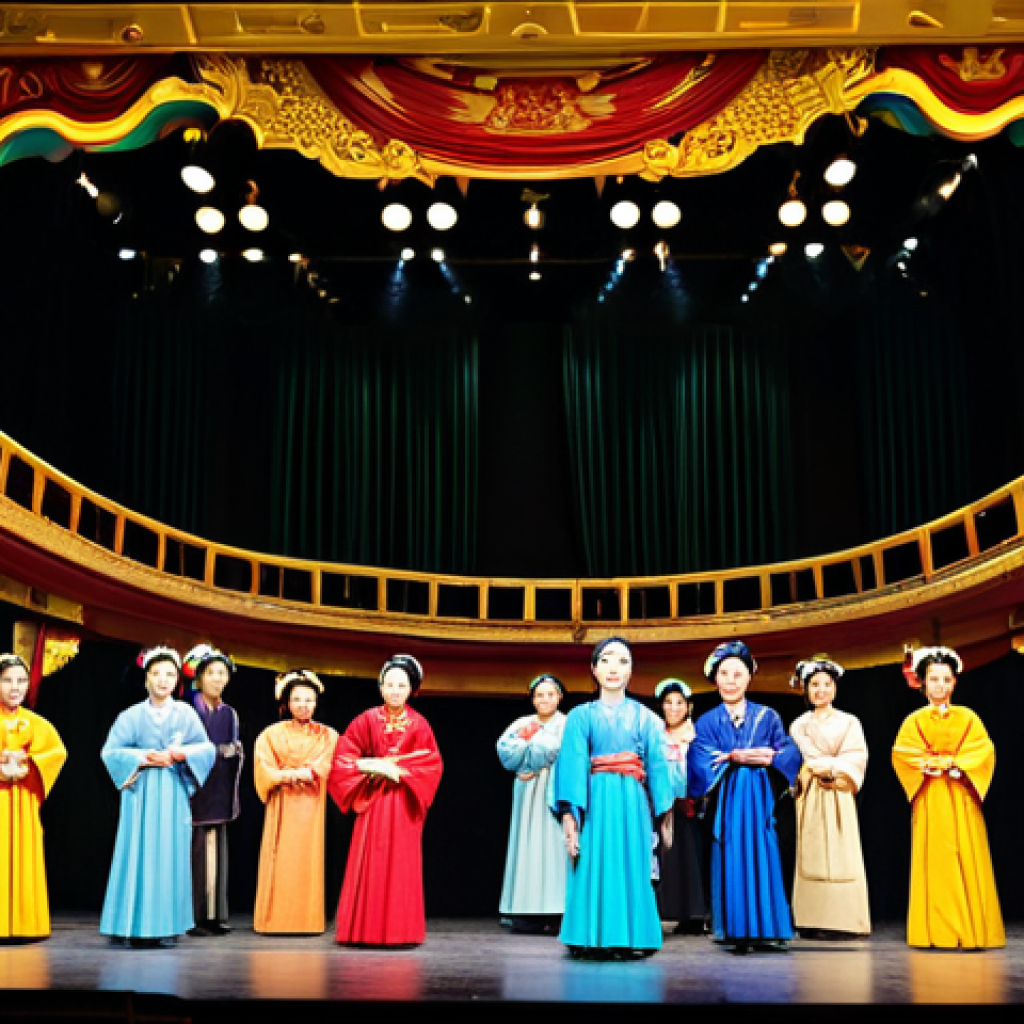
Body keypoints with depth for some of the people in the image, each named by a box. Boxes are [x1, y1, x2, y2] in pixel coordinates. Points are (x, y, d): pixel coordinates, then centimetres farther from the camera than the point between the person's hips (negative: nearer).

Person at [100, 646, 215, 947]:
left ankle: (166, 925, 6)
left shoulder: (186, 714, 6)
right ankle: (132, 925, 1)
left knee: (170, 853, 0)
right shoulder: (132, 715, 4)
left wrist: (181, 754, -11)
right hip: (141, 792, -1)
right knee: (138, 853, -4)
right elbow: (110, 751, 0)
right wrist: (145, 758, -11)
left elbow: (207, 748, 6)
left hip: (173, 795, 1)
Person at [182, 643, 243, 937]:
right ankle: (194, 916, -4)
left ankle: (215, 915, 9)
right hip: (195, 786, -5)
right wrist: (217, 751, -13)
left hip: (219, 790, 5)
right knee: (196, 850, -8)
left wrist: (233, 752, -3)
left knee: (217, 848, 5)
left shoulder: (229, 713, 14)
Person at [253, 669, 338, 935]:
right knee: (281, 861, -4)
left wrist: (290, 773, -13)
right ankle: (277, 920, 0)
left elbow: (325, 769, -3)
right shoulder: (272, 734, 9)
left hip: (311, 808, 0)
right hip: (282, 809, 0)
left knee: (309, 860, -3)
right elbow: (263, 770, -1)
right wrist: (298, 773, -12)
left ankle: (308, 920, 0)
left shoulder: (327, 735, 11)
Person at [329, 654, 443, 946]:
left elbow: (432, 764, -2)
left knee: (402, 864, -1)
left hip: (404, 804, 0)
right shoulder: (367, 720, 4)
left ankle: (400, 931, 6)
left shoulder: (418, 723, 4)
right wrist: (371, 766, -13)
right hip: (373, 801, 0)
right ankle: (366, 930, 4)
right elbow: (343, 757, 0)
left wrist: (397, 769, -11)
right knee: (370, 864, -3)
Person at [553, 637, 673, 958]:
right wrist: (568, 815, -15)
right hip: (595, 800, -1)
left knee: (632, 869, 2)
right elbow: (572, 765, -3)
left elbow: (657, 765, 9)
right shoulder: (581, 716, 6)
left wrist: (663, 814, 1)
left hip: (632, 802, 2)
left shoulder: (644, 717, 12)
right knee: (596, 868, -4)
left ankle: (629, 938, 10)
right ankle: (595, 938, 5)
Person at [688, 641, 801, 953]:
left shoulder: (766, 717, 9)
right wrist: (738, 757, -11)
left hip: (759, 798, 0)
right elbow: (701, 763, -3)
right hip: (726, 799, 0)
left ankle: (765, 928, 3)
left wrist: (732, 756, -11)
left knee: (763, 858, -3)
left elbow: (789, 753, -2)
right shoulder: (707, 722, 9)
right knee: (731, 860, -4)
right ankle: (737, 931, -1)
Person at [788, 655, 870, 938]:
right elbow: (798, 761, 2)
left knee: (841, 856, -6)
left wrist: (830, 767, -12)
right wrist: (827, 767, -9)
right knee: (812, 856, -3)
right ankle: (814, 922, -2)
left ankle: (841, 922, -5)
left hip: (839, 798, -1)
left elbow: (857, 757, -1)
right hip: (809, 797, 1)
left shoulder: (849, 722, 9)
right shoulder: (799, 726, 12)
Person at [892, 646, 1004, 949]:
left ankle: (972, 929, 2)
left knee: (968, 859, -2)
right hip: (930, 799, -1)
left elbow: (984, 750, 0)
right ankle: (937, 931, 0)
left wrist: (955, 762, -13)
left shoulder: (968, 718, 10)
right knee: (934, 861, -2)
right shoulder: (915, 720, 8)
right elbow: (901, 753, -2)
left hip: (961, 798, 1)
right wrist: (932, 763, -13)